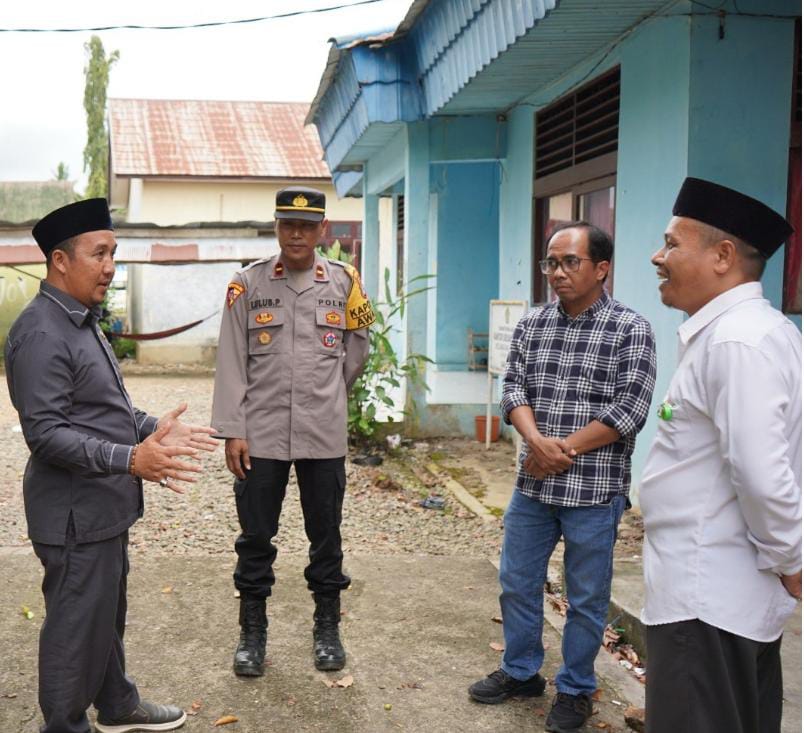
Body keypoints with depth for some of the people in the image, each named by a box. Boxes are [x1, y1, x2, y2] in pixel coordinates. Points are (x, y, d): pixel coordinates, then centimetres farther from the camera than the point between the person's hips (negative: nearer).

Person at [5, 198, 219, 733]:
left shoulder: (83, 321, 12)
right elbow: (45, 432, -25)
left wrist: (152, 427, 9)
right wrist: (130, 459, -32)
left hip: (106, 506, 10)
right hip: (75, 513, -10)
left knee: (109, 614, 23)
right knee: (77, 624, 5)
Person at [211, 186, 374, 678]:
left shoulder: (344, 282, 2)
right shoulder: (248, 283, -1)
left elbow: (356, 351, 15)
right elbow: (232, 363, -3)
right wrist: (232, 430, -7)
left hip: (324, 436, 1)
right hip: (261, 435, -1)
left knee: (326, 535, 11)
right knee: (256, 536, 8)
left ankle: (328, 628, 28)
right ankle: (253, 632, 24)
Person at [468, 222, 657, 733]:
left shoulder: (631, 330, -9)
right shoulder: (532, 324, 6)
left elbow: (629, 410, -14)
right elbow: (514, 389, 2)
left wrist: (564, 450, -15)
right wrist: (537, 441, -17)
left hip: (595, 490, -4)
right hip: (533, 485, 5)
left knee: (587, 599, 9)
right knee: (517, 585, 15)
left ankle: (576, 690, 28)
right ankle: (521, 672, 35)